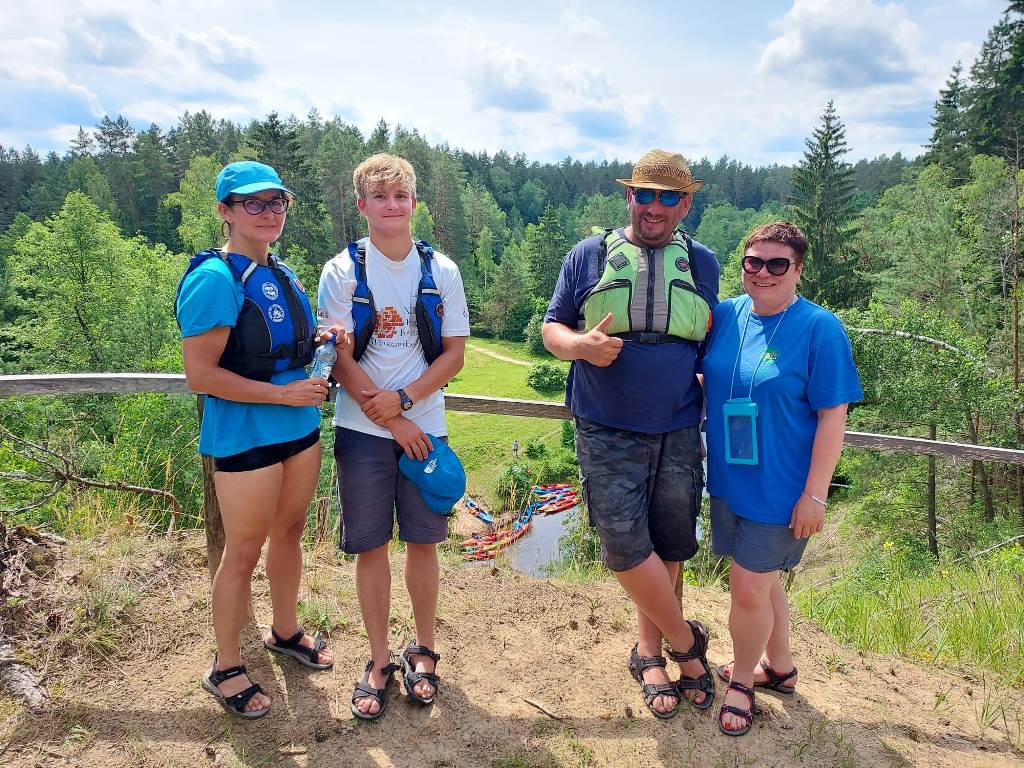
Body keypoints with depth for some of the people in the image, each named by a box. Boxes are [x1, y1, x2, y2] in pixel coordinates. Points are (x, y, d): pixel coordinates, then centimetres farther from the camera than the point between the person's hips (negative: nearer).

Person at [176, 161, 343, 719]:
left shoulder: (282, 275, 8)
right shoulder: (214, 278, -17)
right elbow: (200, 374, -21)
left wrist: (322, 339, 0)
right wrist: (282, 393, -22)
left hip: (300, 427, 8)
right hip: (245, 436, -8)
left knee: (289, 533, 20)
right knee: (243, 553, 6)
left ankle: (285, 632, 42)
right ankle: (225, 668, 27)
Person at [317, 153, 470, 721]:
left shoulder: (441, 271, 2)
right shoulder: (343, 271, -2)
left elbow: (454, 354, 1)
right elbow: (340, 358, -5)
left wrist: (402, 400, -13)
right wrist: (392, 422, -10)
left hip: (424, 426, 1)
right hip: (363, 429, -1)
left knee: (422, 541, 9)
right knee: (370, 546, 6)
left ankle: (422, 651, 29)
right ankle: (379, 662, 23)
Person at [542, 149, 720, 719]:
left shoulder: (702, 263, 10)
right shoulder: (590, 256, 5)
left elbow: (713, 344, 18)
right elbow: (552, 328, 5)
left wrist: (712, 396, 3)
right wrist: (581, 344, -17)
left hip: (679, 433, 2)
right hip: (608, 432, -2)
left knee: (669, 547, 9)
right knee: (626, 545, -7)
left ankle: (650, 652, 31)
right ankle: (688, 642, 18)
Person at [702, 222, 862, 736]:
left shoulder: (819, 329, -14)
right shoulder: (727, 316, 1)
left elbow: (833, 416, -14)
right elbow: (706, 380, 17)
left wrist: (814, 495, -16)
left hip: (780, 490, -5)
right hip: (728, 480, 5)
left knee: (749, 586, 1)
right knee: (761, 580, 19)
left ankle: (742, 681, 28)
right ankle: (780, 667, 43)